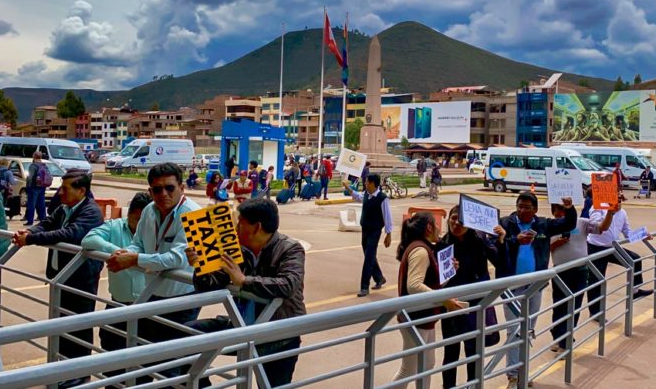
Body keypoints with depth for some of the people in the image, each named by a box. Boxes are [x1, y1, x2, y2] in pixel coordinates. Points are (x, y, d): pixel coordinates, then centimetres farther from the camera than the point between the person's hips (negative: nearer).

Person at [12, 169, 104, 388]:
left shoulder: (91, 212, -21)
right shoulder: (63, 208, 8)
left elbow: (69, 235, -33)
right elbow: (47, 224, 6)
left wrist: (30, 239, -33)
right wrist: (28, 231, -17)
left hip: (81, 279, -9)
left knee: (78, 327, 4)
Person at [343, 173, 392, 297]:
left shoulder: (382, 198, -20)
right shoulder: (366, 194, 1)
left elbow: (387, 217, -16)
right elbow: (358, 196, 27)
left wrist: (388, 235, -14)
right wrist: (348, 188, 23)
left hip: (374, 232, -7)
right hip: (365, 230, 7)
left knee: (368, 258, -6)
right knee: (370, 256, 19)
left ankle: (364, 287, 1)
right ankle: (379, 278, 41)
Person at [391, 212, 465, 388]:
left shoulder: (421, 248, 13)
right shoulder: (420, 250, -20)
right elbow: (414, 286, -30)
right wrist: (445, 300, -30)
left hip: (424, 317, 10)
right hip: (415, 319, -10)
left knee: (428, 364, 17)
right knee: (409, 369, -1)